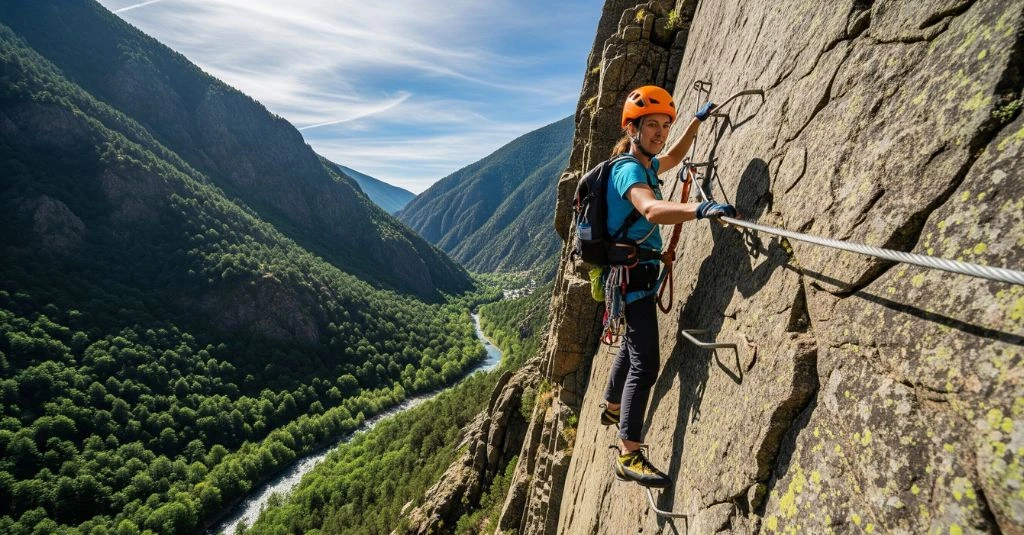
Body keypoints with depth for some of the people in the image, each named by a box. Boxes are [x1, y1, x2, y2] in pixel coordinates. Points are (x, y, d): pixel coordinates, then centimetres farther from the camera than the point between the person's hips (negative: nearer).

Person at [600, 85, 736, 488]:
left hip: (635, 275, 11)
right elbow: (652, 209, -40)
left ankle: (612, 406, 46)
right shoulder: (628, 169, -19)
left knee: (632, 346, 26)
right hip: (633, 275, -11)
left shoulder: (644, 165, 12)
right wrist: (700, 209, -55)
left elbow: (673, 157, 35)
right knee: (645, 363, -13)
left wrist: (697, 121, 32)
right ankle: (629, 455, -6)